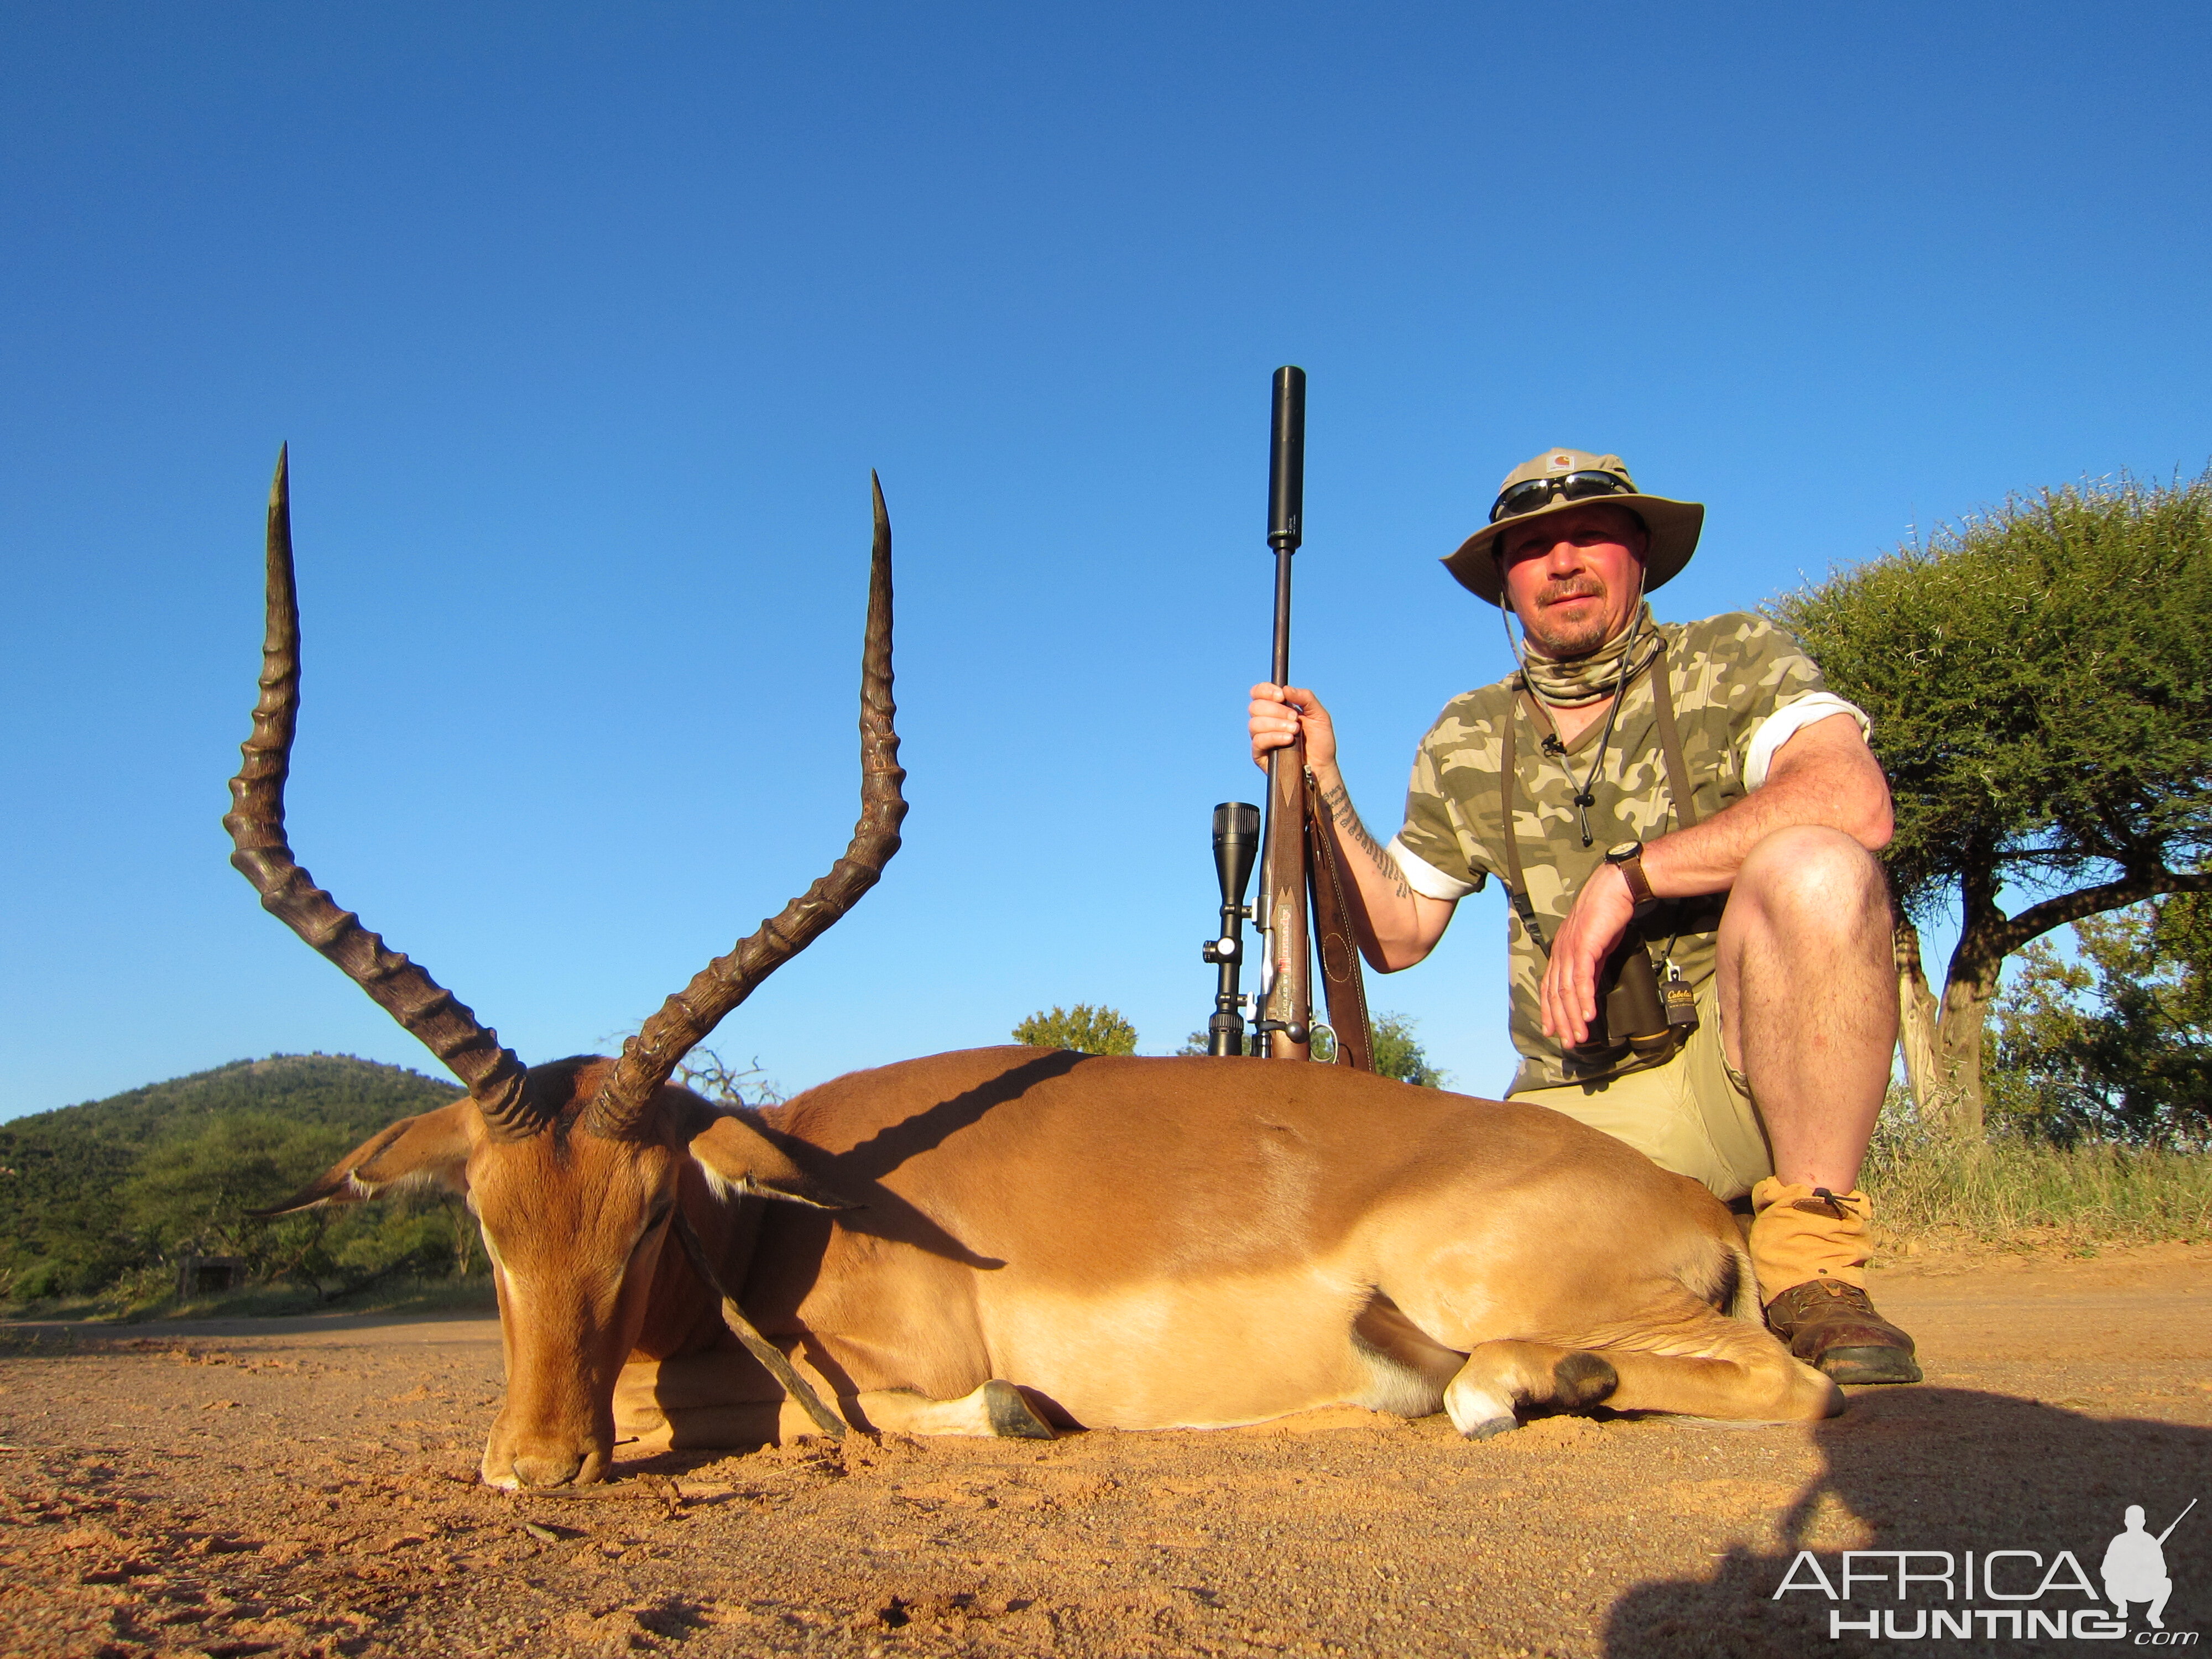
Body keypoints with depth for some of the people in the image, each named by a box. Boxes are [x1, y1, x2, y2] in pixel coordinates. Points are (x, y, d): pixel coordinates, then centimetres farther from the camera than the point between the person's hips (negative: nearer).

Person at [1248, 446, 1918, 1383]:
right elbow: (1396, 935, 12)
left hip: (1747, 1059, -3)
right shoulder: (1466, 746, 10)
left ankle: (1809, 1269, -18)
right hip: (1579, 1104, 3)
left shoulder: (1733, 663, -2)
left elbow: (1855, 800, -22)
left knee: (1811, 868, -32)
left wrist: (1624, 876, -25)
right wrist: (1321, 786, 0)